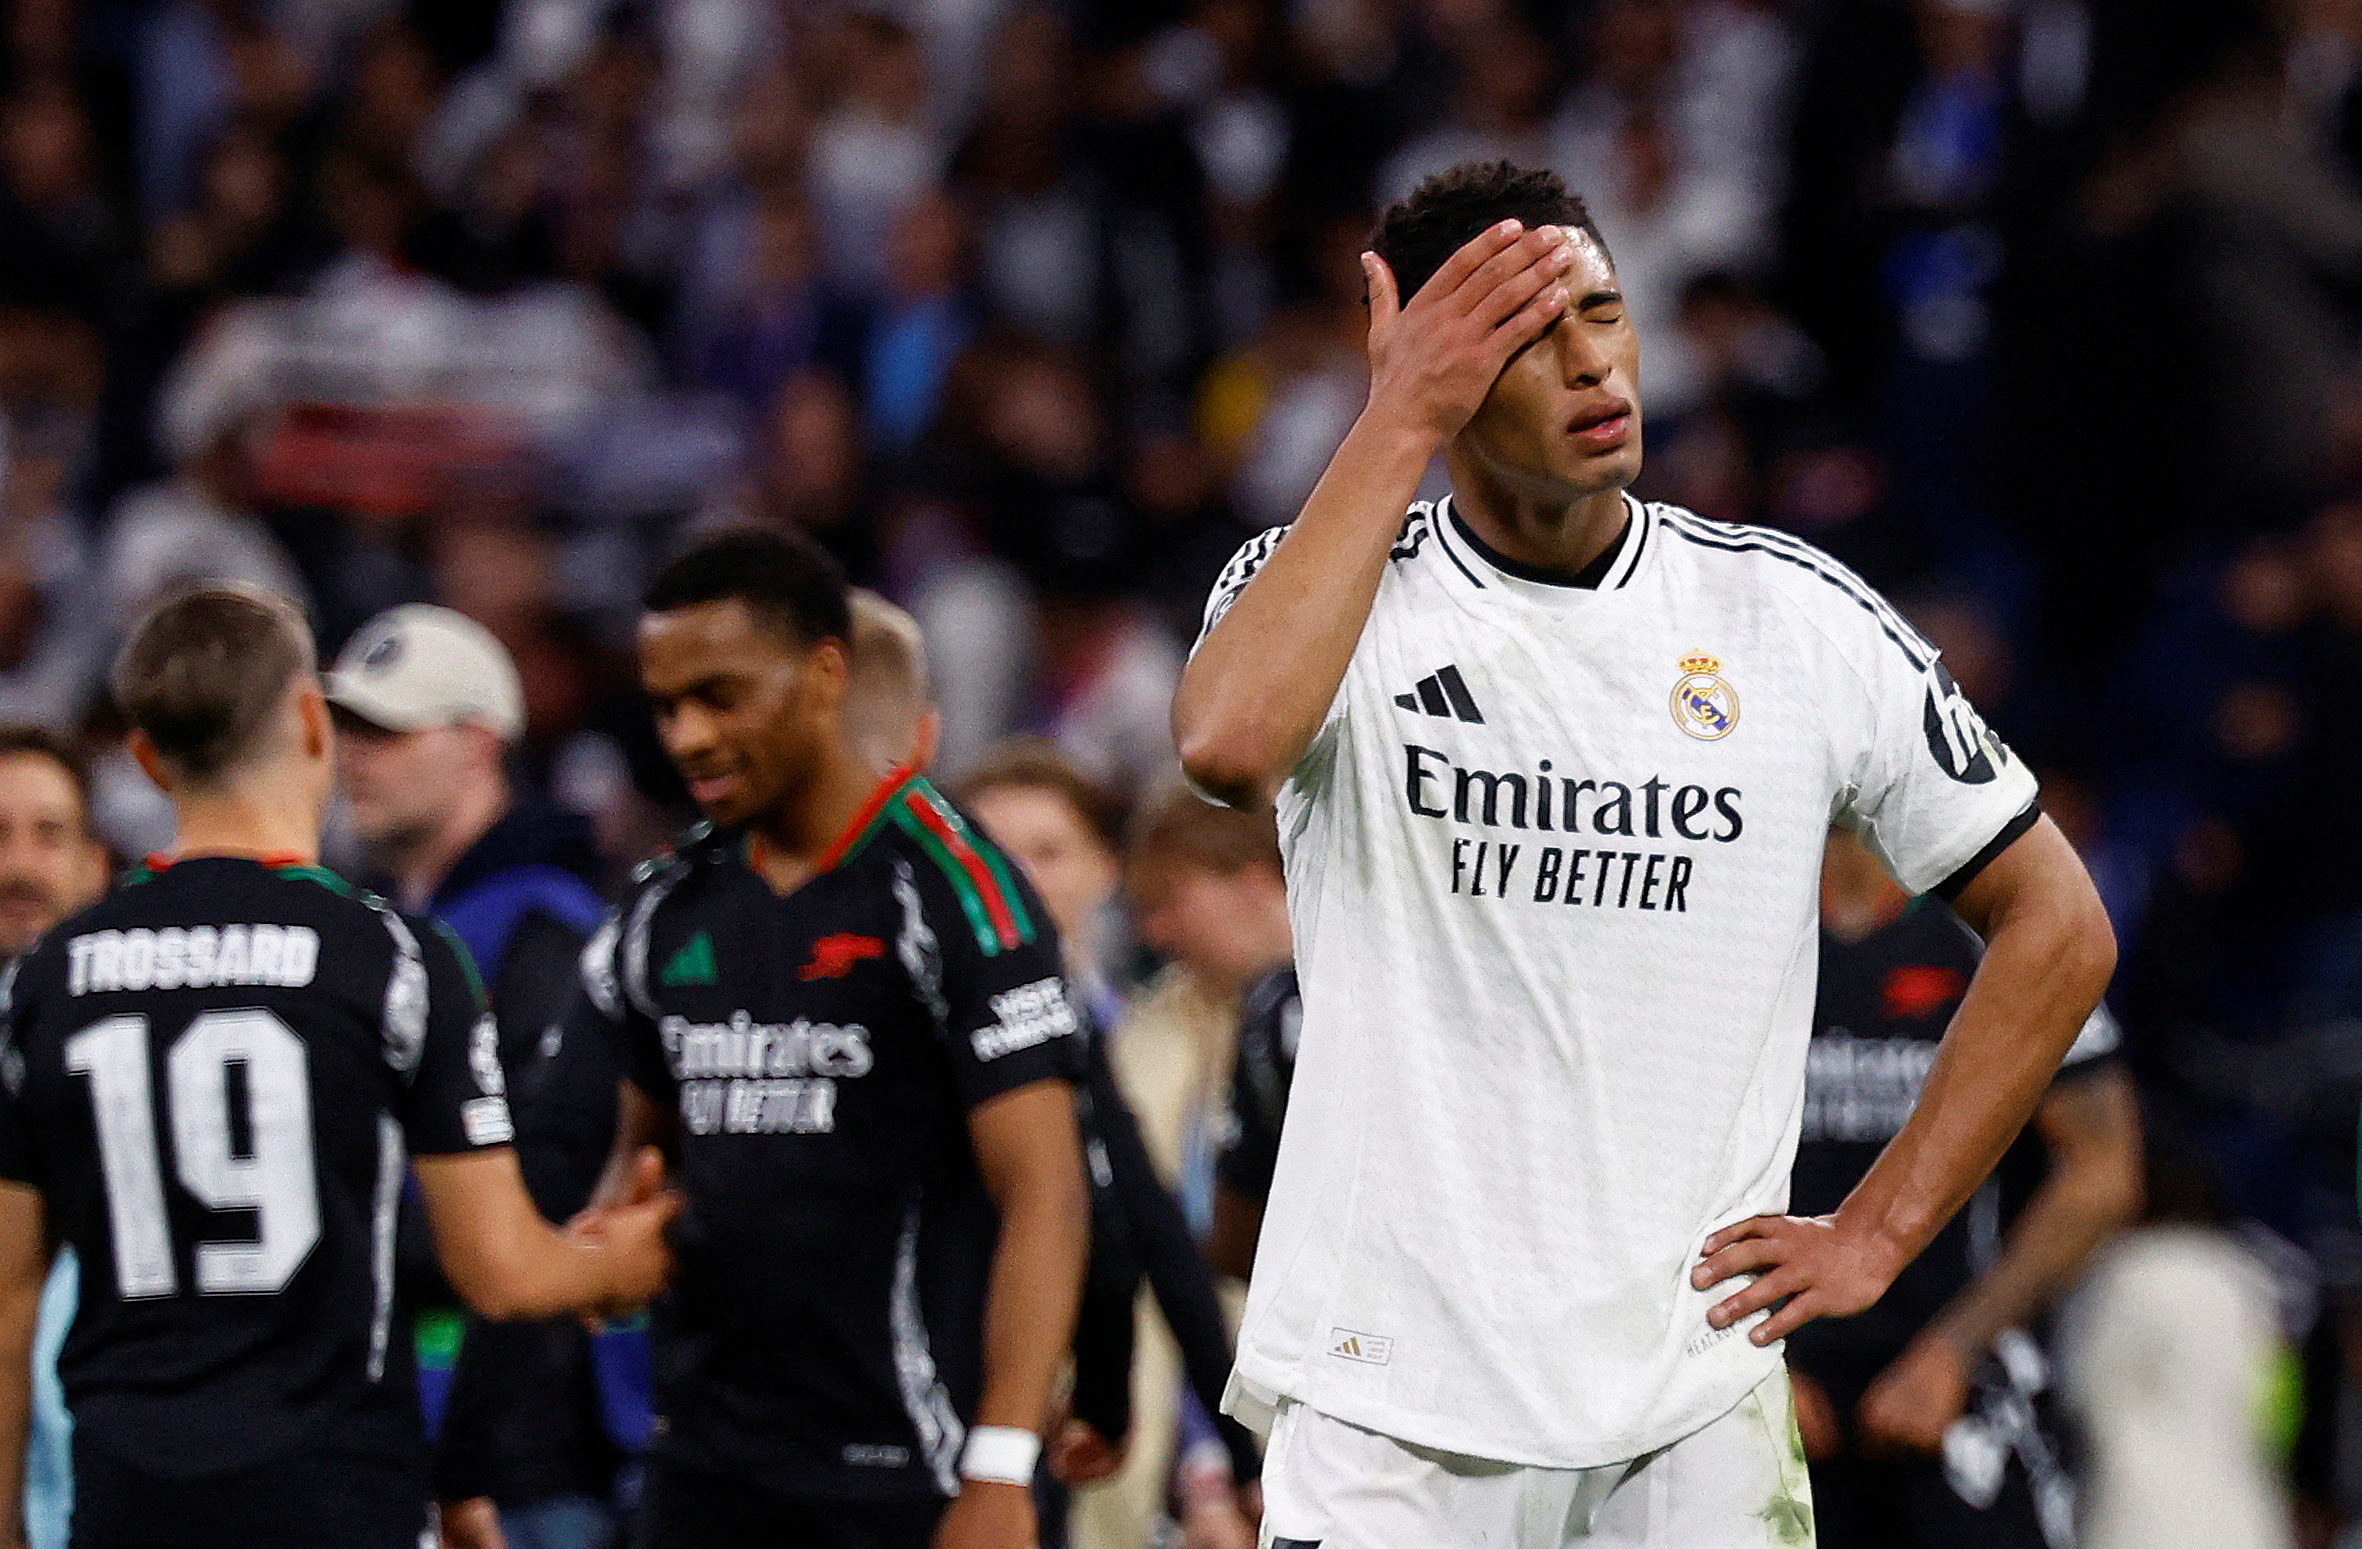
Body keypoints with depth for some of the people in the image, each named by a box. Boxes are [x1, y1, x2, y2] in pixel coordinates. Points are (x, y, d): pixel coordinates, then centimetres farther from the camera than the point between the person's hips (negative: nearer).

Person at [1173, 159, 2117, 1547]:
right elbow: (1229, 744, -26)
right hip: (1391, 1397, -2)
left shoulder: (1796, 616, 4)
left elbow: (2056, 927, 12)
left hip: (1698, 1415, 2)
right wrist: (1402, 424, -19)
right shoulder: (1321, 580, 0)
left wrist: (1879, 1233, 4)